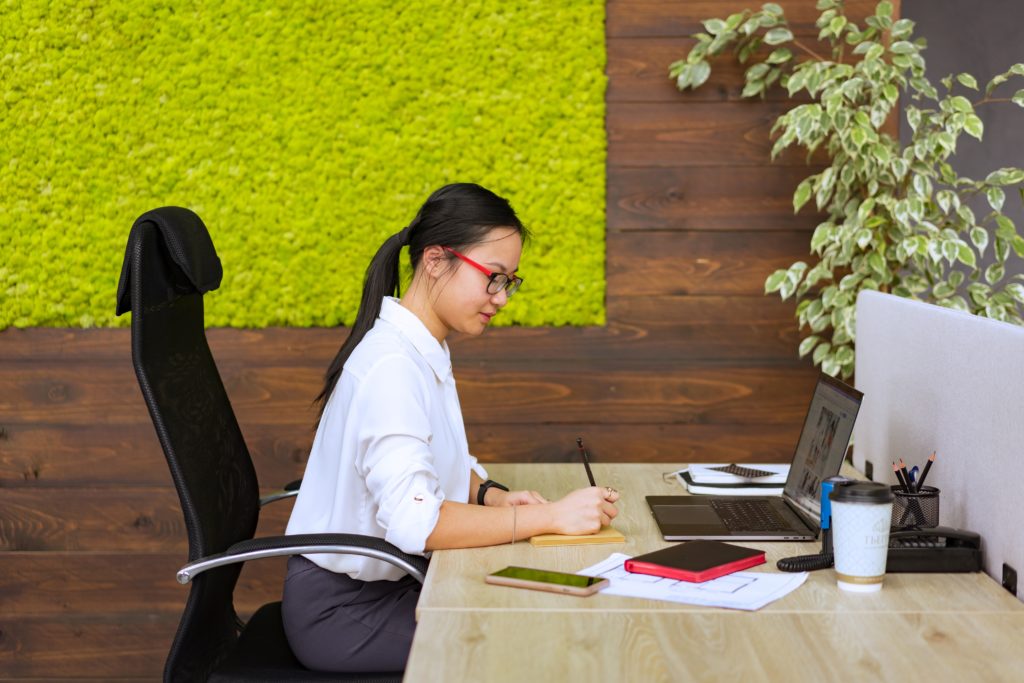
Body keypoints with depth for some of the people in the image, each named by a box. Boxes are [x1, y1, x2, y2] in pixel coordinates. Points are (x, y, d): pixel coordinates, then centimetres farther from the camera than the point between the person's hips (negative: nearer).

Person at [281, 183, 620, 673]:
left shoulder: (426, 351, 6)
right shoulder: (393, 367, -26)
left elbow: (446, 461, 16)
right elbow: (414, 520, -33)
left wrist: (492, 495, -5)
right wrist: (549, 516, -30)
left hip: (382, 583, 9)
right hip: (343, 611, -9)